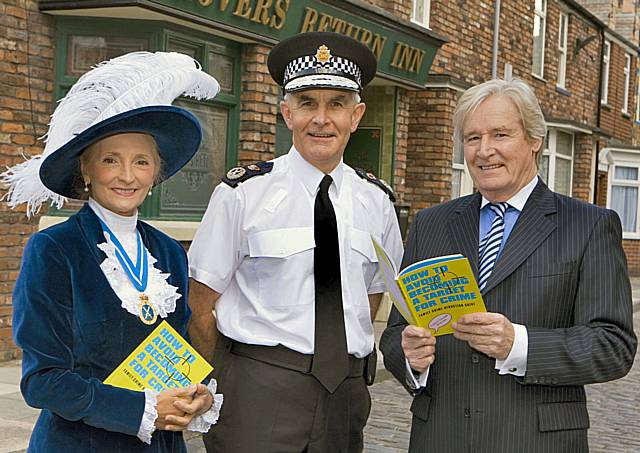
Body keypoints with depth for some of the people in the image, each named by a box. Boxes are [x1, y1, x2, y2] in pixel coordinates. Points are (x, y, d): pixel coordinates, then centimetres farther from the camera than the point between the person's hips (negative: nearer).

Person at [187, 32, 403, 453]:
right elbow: (200, 306, -6)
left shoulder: (375, 200, 5)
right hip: (258, 389, -3)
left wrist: (343, 369, 10)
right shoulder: (243, 193, -8)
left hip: (346, 392, 4)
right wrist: (225, 383, -1)